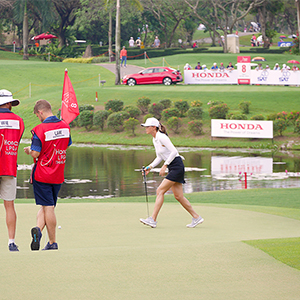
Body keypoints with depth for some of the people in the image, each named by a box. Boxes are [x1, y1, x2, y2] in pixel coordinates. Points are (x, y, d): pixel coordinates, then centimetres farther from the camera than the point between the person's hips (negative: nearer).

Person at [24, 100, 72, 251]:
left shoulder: (40, 129, -17)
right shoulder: (65, 126, 1)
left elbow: (35, 153, -18)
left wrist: (29, 150, 3)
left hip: (42, 174, -4)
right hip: (58, 175, 4)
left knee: (47, 207, 1)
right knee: (48, 206, 13)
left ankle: (53, 242, -8)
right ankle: (38, 229, -3)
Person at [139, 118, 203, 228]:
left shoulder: (162, 137, -16)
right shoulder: (155, 140, 13)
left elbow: (174, 152, -20)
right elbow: (159, 157, 20)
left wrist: (164, 166, -22)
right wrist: (150, 167, 7)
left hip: (177, 166, -10)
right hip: (172, 168, 10)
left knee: (160, 191, -12)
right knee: (178, 196, 8)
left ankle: (153, 219, -13)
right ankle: (196, 217, 15)